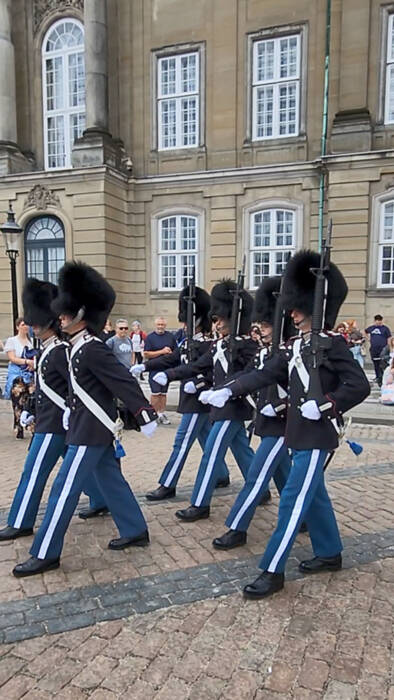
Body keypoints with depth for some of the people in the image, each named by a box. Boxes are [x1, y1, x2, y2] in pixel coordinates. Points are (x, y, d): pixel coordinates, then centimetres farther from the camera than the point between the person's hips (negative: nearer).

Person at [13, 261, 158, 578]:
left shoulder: (92, 350, -21)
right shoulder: (83, 347, 9)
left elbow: (125, 382, -23)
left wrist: (145, 417, -22)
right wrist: (72, 411, 24)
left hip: (90, 433, -10)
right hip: (95, 429, 10)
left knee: (64, 490, -1)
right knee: (112, 482, 17)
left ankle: (46, 554, 12)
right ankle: (136, 532, 30)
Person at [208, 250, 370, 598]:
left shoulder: (333, 344, -14)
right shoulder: (294, 346, 8)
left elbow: (360, 386, -17)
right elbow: (264, 375, 4)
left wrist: (323, 405, -23)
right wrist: (228, 391, -6)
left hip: (317, 436, -8)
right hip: (299, 434, 8)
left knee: (293, 499, -5)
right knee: (314, 494, 19)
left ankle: (273, 571, 4)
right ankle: (330, 553, 37)